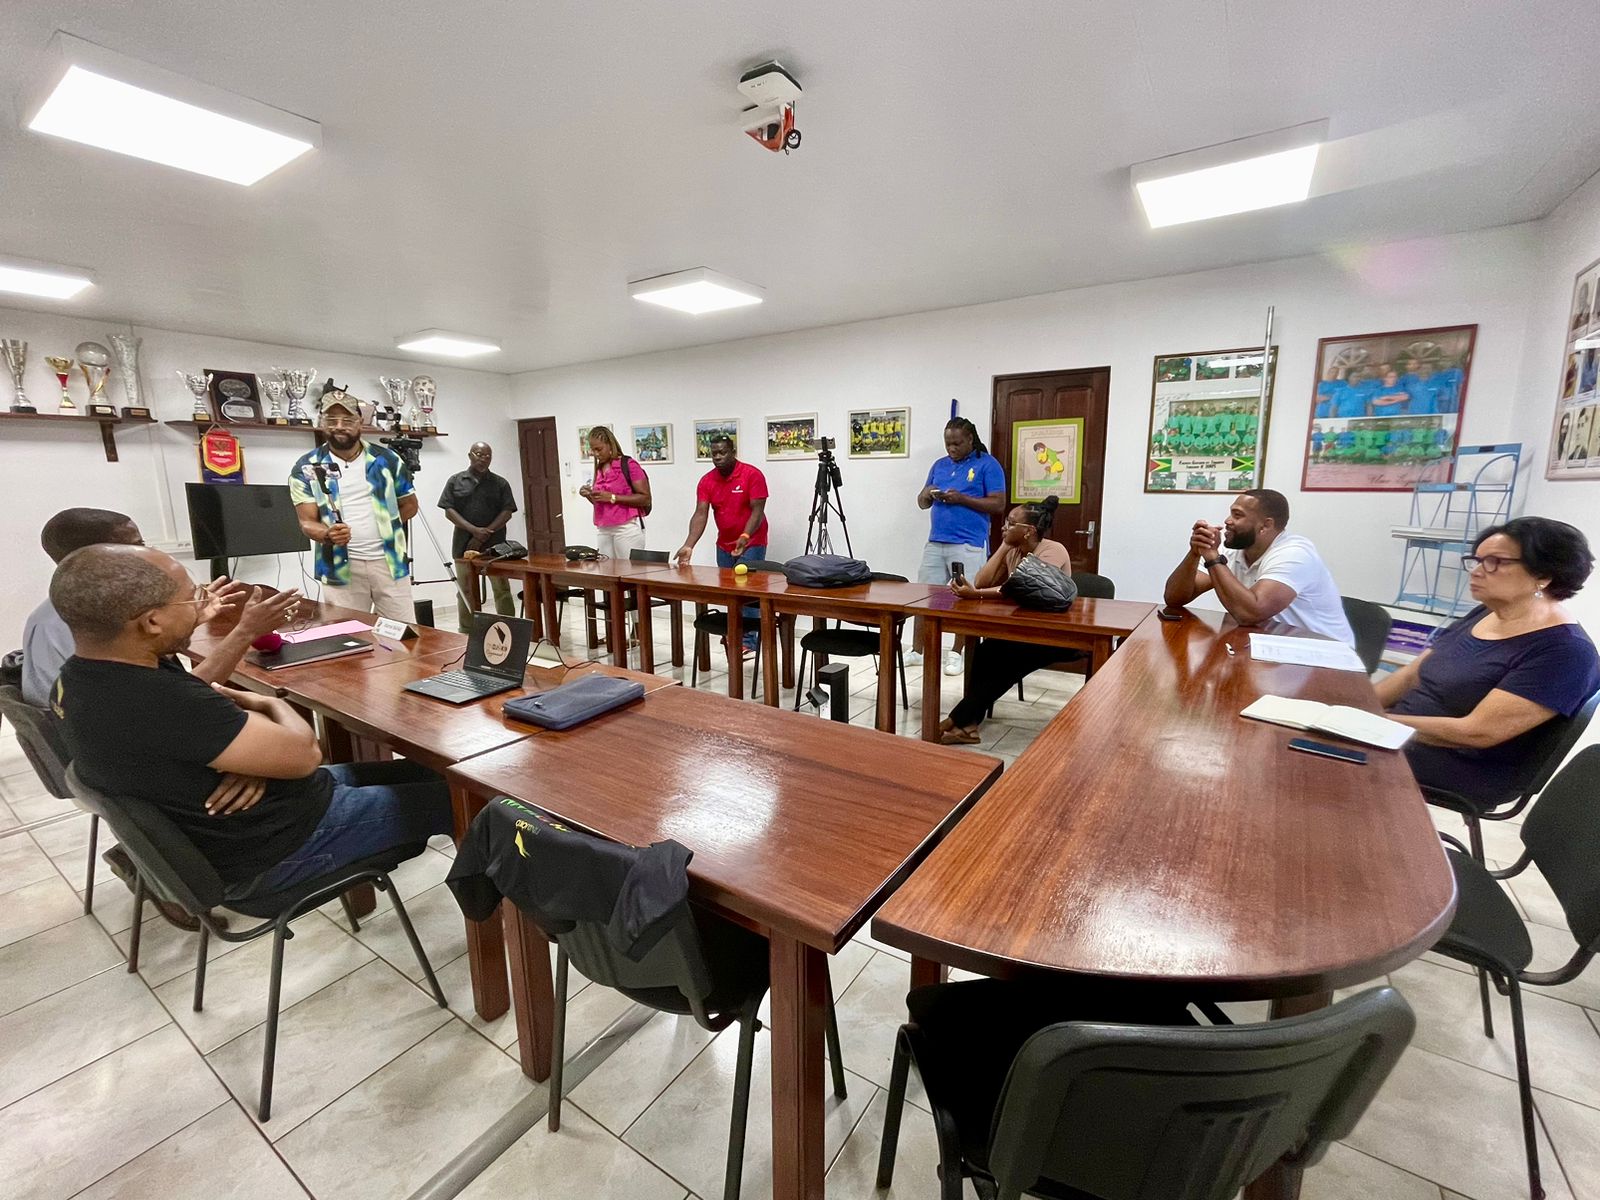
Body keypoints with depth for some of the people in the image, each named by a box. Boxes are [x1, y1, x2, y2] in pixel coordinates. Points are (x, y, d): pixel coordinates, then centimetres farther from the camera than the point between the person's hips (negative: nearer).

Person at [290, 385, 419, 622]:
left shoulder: (386, 459, 5)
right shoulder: (306, 468, 1)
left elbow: (410, 504, 14)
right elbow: (307, 521, -4)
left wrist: (385, 524, 3)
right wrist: (328, 535, -24)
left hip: (389, 560, 1)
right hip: (340, 565, -1)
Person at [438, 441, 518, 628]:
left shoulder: (500, 483, 7)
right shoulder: (455, 481, 7)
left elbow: (507, 512, -1)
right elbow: (449, 511, 0)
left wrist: (486, 534, -11)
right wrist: (474, 530, -13)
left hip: (494, 544, -1)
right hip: (464, 544, 1)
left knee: (502, 588, -4)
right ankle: (466, 630, 18)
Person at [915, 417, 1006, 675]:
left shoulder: (988, 464, -2)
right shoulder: (939, 465, 15)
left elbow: (998, 505, -8)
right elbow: (922, 503, 16)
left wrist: (962, 498, -17)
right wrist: (927, 495, -8)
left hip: (969, 546, -5)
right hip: (935, 543, 5)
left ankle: (955, 653, 15)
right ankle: (917, 651, 15)